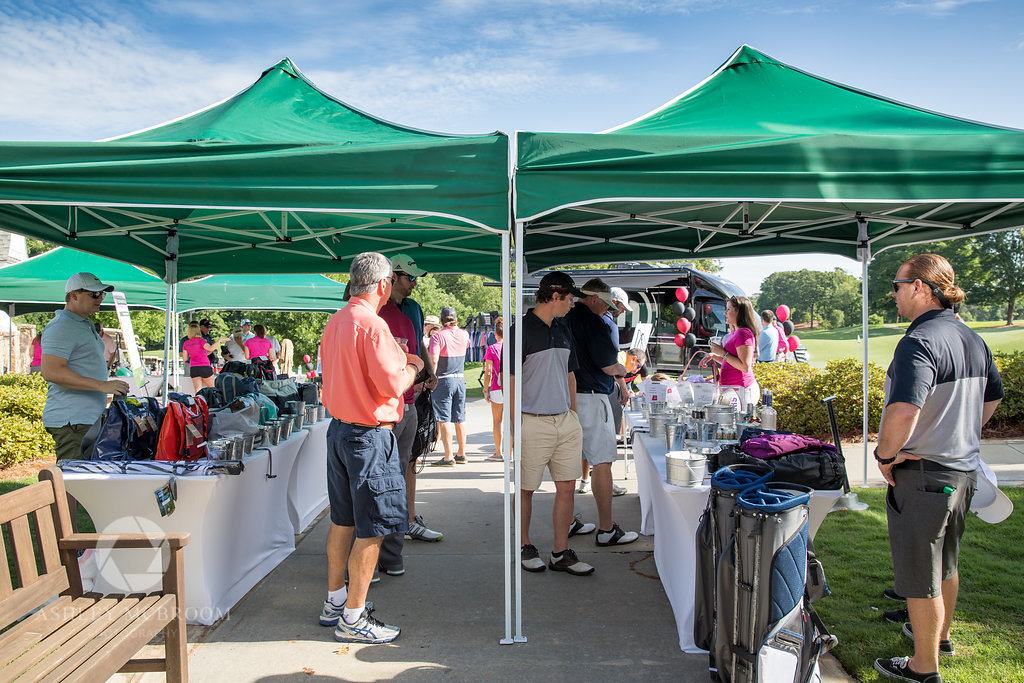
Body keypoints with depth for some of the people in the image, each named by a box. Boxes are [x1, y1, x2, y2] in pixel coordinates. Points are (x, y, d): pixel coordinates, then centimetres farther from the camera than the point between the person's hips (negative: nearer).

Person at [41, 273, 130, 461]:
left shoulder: (85, 324, 21)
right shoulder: (61, 327, -11)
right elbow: (51, 372, -23)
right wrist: (102, 385, -25)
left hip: (90, 419, 10)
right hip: (71, 422, -10)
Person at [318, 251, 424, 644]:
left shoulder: (335, 322, 10)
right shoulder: (372, 325, -18)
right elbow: (393, 384, -21)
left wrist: (395, 358, 21)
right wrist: (412, 366, -1)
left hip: (338, 429, 9)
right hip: (369, 435, -9)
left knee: (343, 521, 19)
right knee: (371, 530, 1)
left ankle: (334, 602, 31)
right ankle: (353, 619, 11)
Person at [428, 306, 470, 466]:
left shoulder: (438, 336, -11)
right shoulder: (464, 335, 6)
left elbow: (433, 360, -20)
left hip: (443, 381, -6)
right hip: (460, 380, 6)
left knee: (444, 419, -2)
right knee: (460, 419, 12)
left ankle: (448, 457, -3)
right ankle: (461, 454, 20)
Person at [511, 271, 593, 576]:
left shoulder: (563, 330, 13)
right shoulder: (522, 330, -10)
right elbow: (510, 379, -11)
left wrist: (573, 415, 17)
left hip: (566, 421, 7)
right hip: (534, 423, -7)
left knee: (567, 486, 7)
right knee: (526, 490, 7)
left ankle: (561, 553, 17)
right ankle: (525, 547, 25)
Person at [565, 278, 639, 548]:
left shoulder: (563, 319, 12)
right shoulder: (592, 321, -14)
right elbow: (608, 364, -14)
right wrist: (621, 371, 8)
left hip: (566, 399, 9)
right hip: (590, 398, -9)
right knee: (602, 463, -1)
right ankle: (606, 530, 5)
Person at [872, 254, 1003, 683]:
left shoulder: (920, 342, -24)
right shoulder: (972, 340, 6)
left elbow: (904, 411, -36)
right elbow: (993, 397, 21)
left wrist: (885, 455, -21)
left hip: (923, 474, -9)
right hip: (964, 468, 9)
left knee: (920, 574, 6)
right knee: (946, 563, 26)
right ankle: (940, 635, 45)